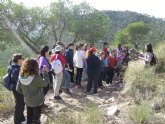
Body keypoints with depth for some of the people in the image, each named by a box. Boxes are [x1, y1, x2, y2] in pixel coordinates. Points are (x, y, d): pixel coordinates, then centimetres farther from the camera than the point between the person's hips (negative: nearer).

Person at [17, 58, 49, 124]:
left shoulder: (21, 77, -11)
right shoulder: (36, 77, -29)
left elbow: (18, 89, -2)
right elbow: (45, 83, -13)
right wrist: (45, 72, -7)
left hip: (27, 101, 5)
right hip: (37, 101, -5)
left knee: (29, 117, 24)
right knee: (36, 118, 15)